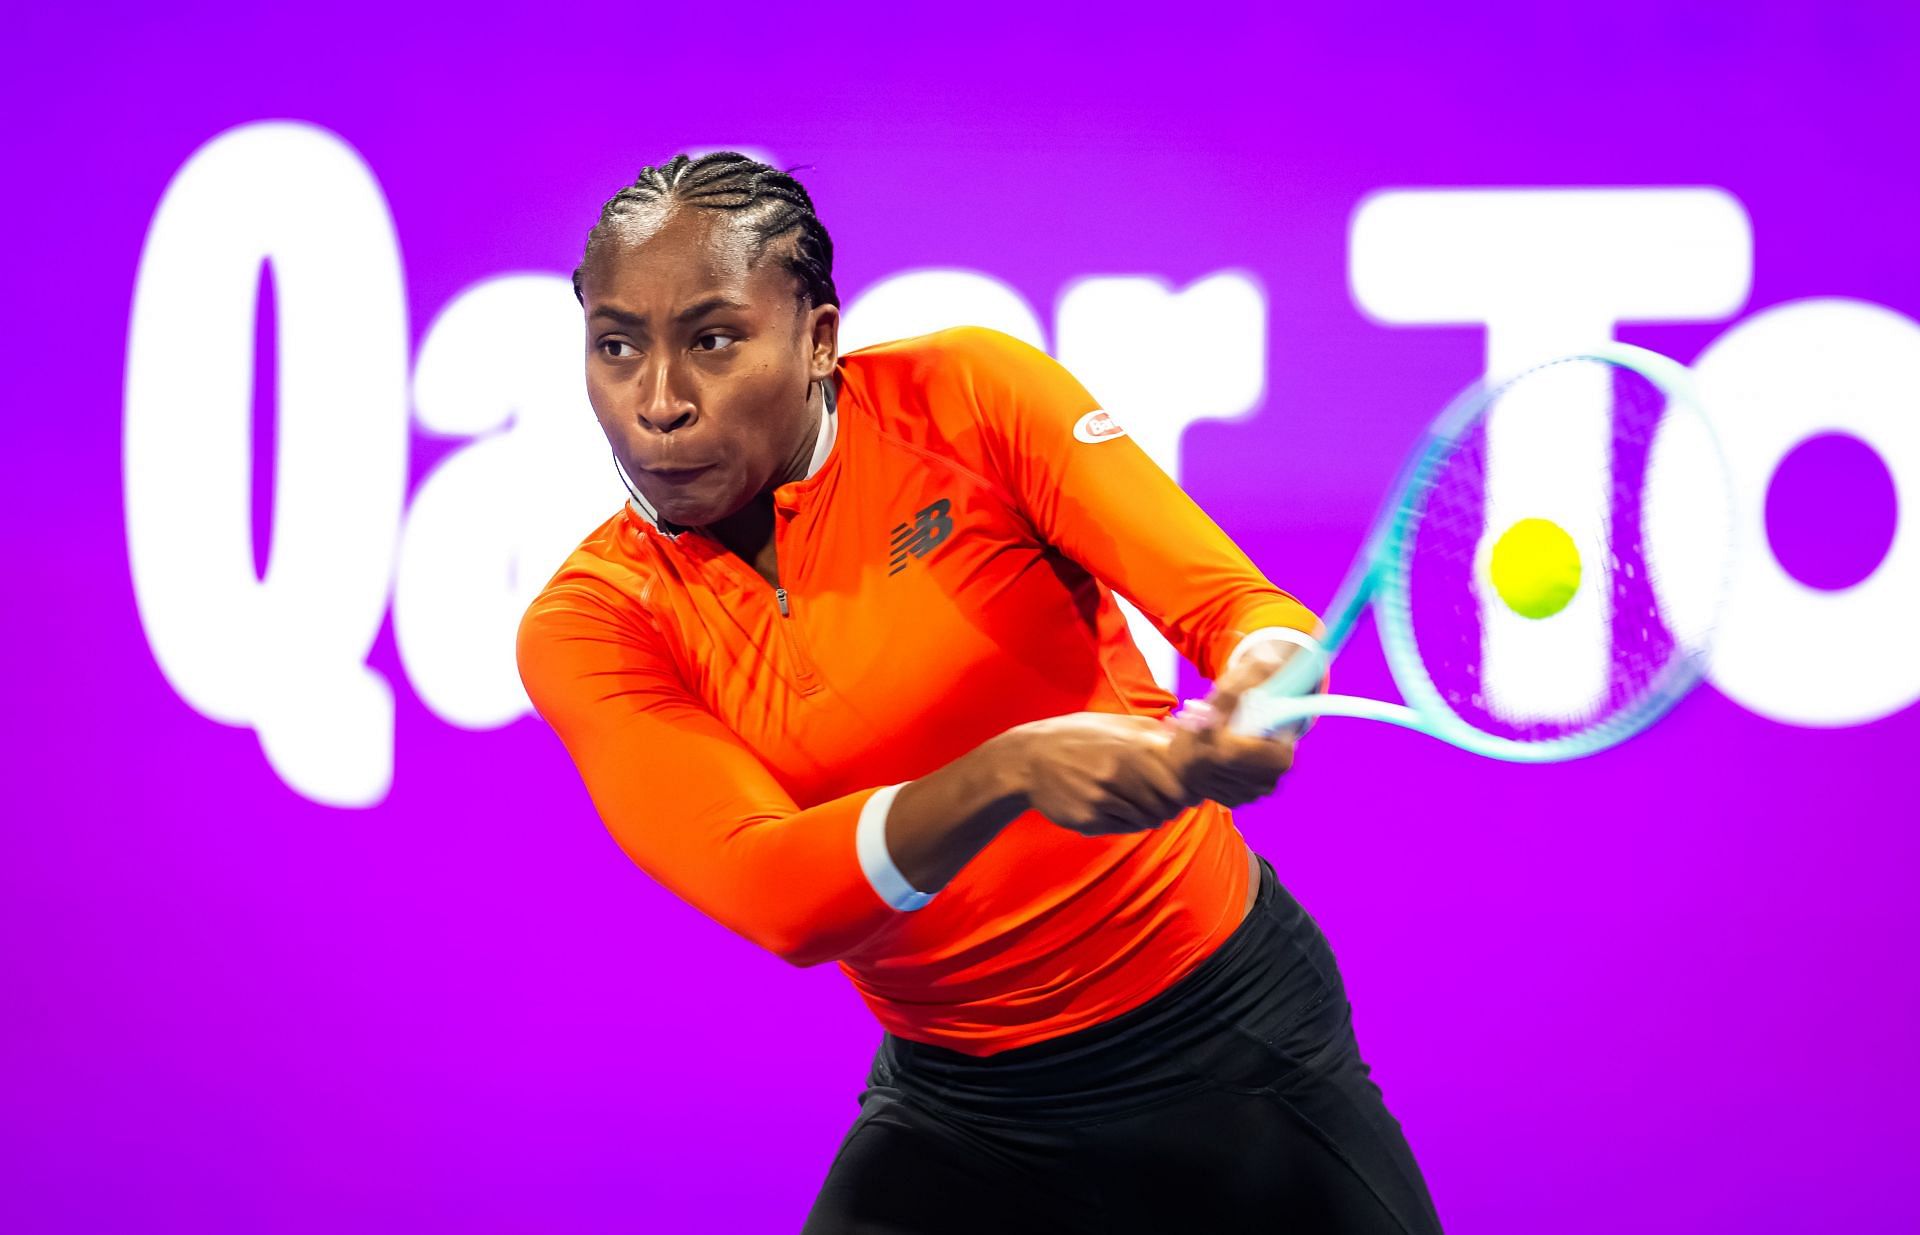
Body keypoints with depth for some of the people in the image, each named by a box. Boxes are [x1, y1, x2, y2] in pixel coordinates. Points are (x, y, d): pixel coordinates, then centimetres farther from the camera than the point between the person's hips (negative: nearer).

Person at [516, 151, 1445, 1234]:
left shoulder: (966, 394, -11)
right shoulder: (589, 626, -10)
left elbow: (1233, 600, -18)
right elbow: (766, 891, -25)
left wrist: (1261, 681, -42)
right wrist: (1006, 773, -42)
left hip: (1229, 1028, -1)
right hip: (953, 1098, 1)